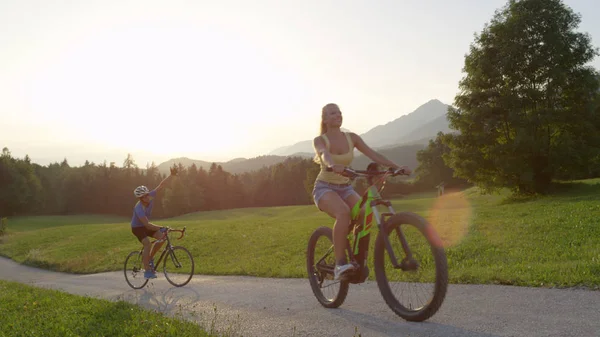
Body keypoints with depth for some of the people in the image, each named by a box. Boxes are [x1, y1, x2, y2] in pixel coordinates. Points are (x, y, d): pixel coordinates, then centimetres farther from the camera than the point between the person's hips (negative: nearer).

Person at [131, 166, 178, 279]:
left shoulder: (150, 196, -19)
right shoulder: (139, 208, -35)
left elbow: (162, 185, -19)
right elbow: (147, 225, -40)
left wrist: (172, 175, -30)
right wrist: (161, 228, -50)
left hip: (146, 225, 7)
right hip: (137, 227, -7)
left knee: (162, 237, -13)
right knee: (147, 244, -28)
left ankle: (150, 258, 7)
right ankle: (147, 271, -19)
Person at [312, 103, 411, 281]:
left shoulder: (351, 137, 3)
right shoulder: (319, 140, -7)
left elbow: (373, 154, -8)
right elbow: (324, 155, -31)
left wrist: (397, 167, -21)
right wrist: (333, 165, -54)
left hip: (345, 188, 4)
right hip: (325, 188, -4)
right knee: (344, 213, -36)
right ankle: (340, 263, -29)